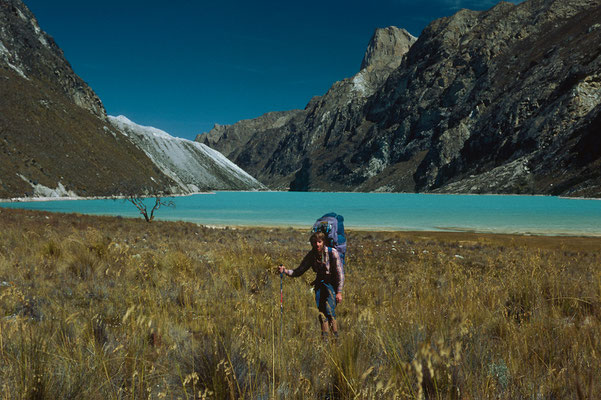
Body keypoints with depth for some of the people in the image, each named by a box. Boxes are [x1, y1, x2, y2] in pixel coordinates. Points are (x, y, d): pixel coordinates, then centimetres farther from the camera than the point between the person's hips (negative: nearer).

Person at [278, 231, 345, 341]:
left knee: (329, 310, -18)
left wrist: (339, 292, -19)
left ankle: (335, 336, -6)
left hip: (333, 284, -4)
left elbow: (340, 273, -14)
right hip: (320, 284, 5)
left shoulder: (332, 253, -16)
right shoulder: (311, 255, -3)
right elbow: (299, 271, -1)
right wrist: (285, 271, -18)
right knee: (321, 311, -1)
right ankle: (325, 339, 8)